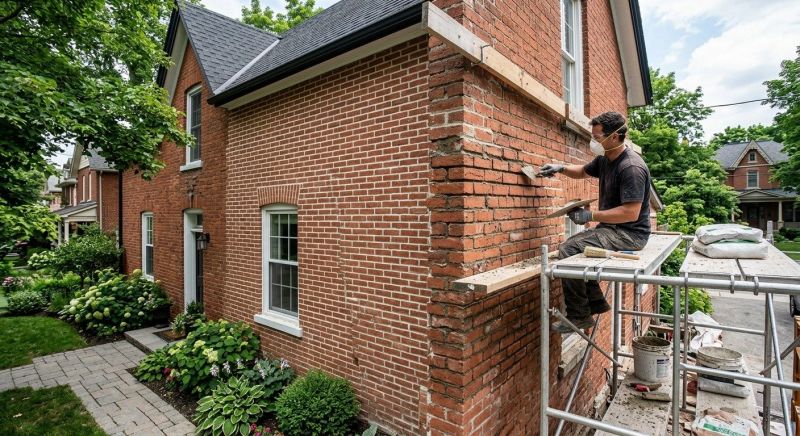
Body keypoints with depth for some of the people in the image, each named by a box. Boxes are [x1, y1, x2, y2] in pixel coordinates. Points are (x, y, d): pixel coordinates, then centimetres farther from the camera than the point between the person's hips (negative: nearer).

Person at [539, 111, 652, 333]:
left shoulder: (632, 167, -22)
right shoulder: (605, 159, 6)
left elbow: (631, 213, -28)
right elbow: (583, 171, 27)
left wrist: (590, 216, -24)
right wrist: (561, 168, 8)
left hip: (629, 233, -10)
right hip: (612, 228, 10)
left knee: (569, 251, -21)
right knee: (571, 245, 17)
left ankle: (579, 316, -10)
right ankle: (596, 303, 19)